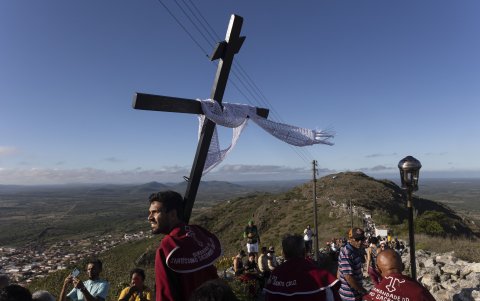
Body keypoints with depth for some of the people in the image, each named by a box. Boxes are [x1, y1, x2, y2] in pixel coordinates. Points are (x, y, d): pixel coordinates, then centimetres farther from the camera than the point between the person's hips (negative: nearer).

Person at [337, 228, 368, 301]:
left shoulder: (355, 250, 4)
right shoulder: (346, 253, -25)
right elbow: (348, 276, -27)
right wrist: (363, 291, -17)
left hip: (356, 292, 8)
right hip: (350, 295, -8)